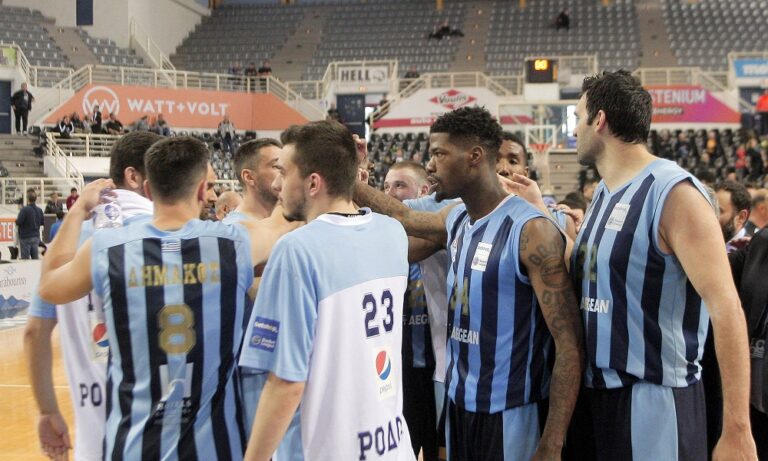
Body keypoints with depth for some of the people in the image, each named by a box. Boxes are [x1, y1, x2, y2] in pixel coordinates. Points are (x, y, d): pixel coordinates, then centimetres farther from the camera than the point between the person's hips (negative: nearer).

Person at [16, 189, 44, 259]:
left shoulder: (24, 210, -17)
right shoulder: (39, 210, 1)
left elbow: (18, 222, -18)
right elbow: (41, 223, 9)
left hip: (25, 238, -5)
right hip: (36, 237, 5)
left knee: (25, 258, 0)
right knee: (35, 258, 10)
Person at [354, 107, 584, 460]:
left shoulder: (532, 231, -19)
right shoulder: (454, 221, 4)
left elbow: (569, 343, -19)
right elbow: (402, 217, 27)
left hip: (510, 414, -7)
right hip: (458, 404, 7)